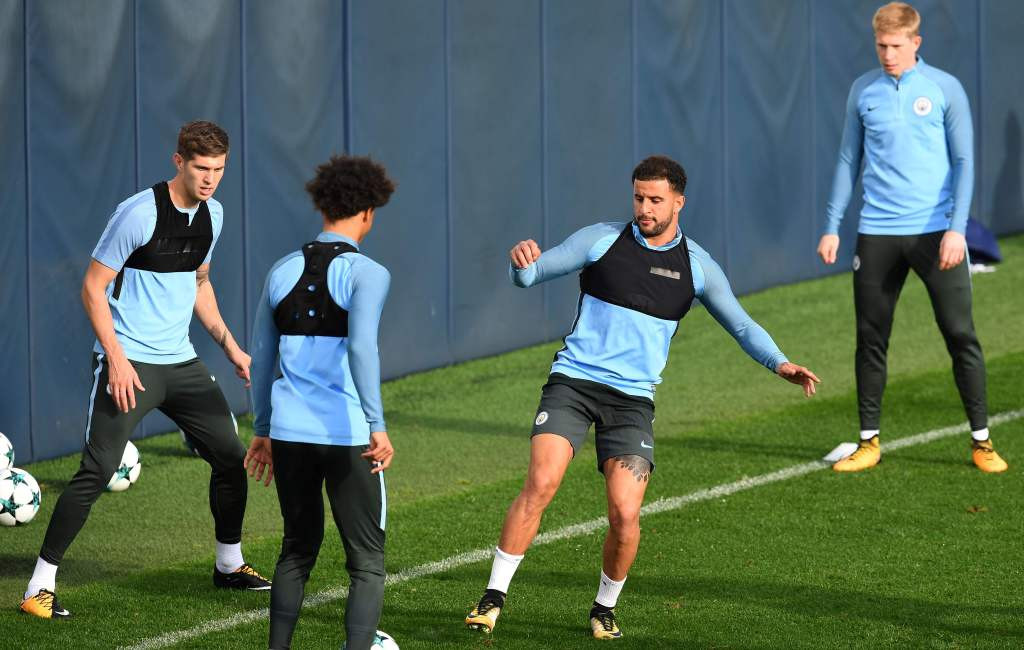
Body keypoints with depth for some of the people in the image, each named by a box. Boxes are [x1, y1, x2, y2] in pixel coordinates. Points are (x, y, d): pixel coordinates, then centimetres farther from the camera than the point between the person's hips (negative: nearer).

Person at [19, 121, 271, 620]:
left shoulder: (212, 214, 7)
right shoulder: (139, 213, -16)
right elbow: (93, 288, -13)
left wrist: (229, 345, 15)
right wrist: (117, 359, -19)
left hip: (181, 362, 7)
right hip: (129, 363, -7)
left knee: (231, 456, 10)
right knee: (96, 472, -13)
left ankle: (229, 565, 30)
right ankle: (40, 587, -9)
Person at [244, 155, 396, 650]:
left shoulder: (283, 271, 10)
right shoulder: (366, 274, -7)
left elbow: (261, 359, 16)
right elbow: (362, 345, -24)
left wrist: (262, 431, 25)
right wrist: (377, 425, -25)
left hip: (289, 434, 5)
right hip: (348, 435, -5)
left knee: (298, 550, 22)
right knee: (367, 563, 3)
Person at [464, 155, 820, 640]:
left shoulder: (697, 266, 6)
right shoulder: (602, 239, 1)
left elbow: (741, 324, 12)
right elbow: (532, 274, 2)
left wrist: (781, 364, -5)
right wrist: (522, 262, -23)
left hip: (632, 399, 1)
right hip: (572, 382, -1)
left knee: (625, 514, -11)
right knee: (540, 485, -19)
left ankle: (605, 607, 14)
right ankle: (494, 596, -10)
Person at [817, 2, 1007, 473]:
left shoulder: (945, 89, 0)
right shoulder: (863, 91, 7)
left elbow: (963, 162, -1)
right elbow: (849, 162, 13)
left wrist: (956, 228, -11)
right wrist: (832, 226, 8)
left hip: (935, 233, -2)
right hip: (876, 235, 2)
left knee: (960, 334, -3)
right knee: (871, 340, 5)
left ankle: (981, 440, 5)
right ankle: (869, 442, 14)